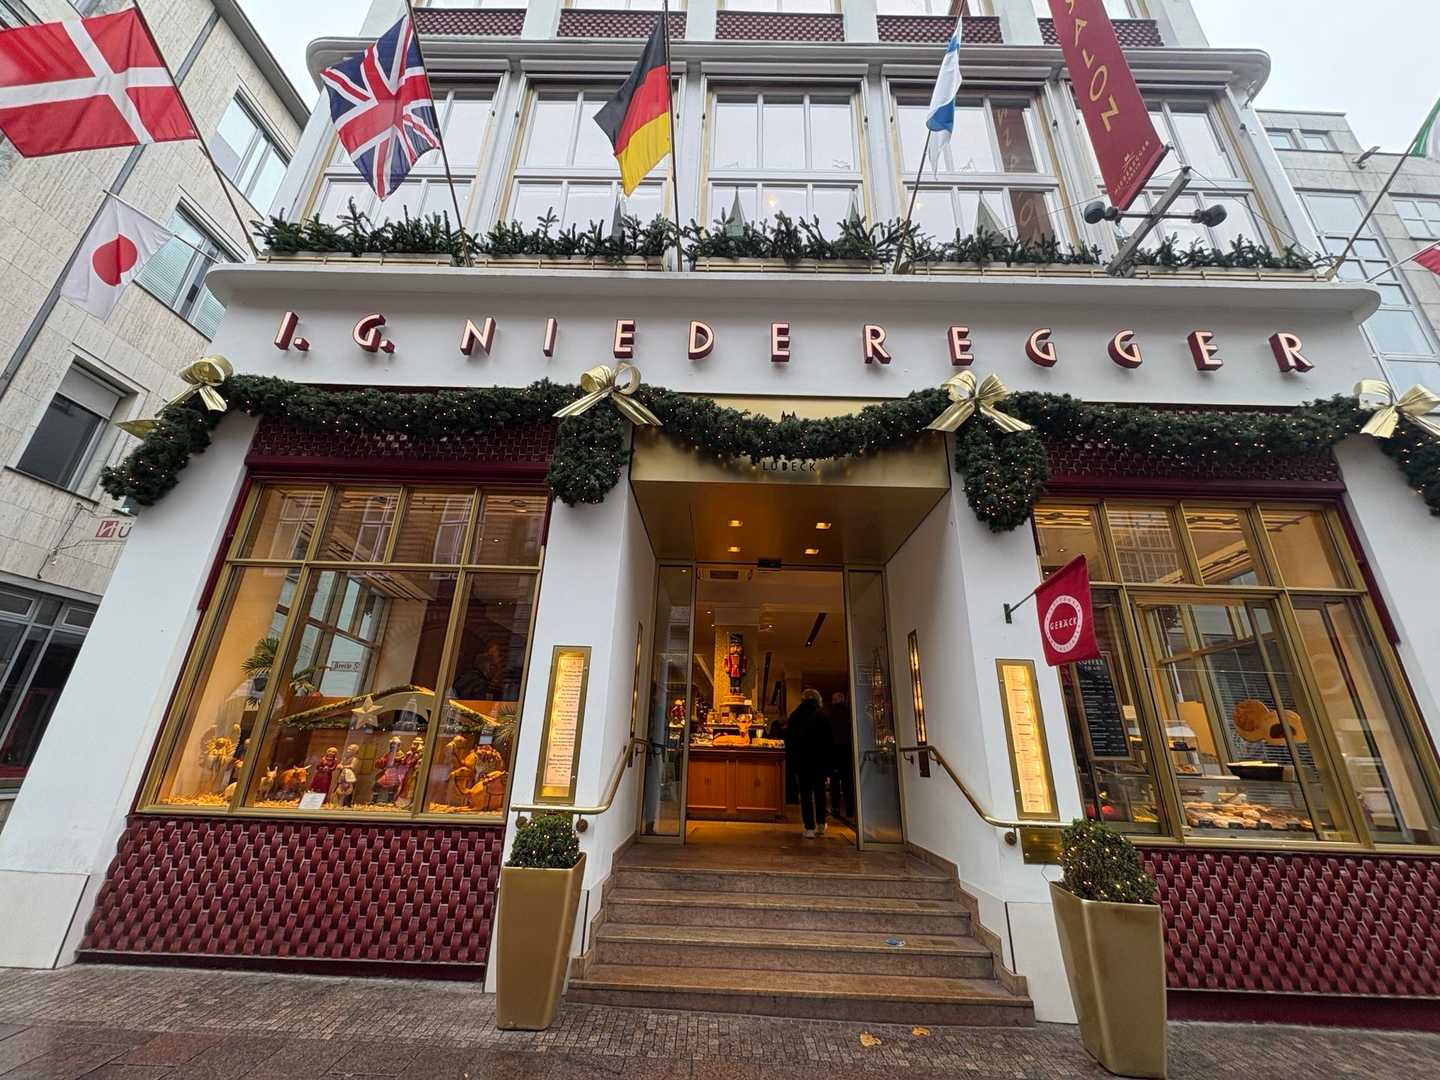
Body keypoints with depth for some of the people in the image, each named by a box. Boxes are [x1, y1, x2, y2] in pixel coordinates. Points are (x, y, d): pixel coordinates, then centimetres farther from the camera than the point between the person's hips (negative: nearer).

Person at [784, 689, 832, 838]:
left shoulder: (795, 716, 1)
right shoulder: (822, 715, -3)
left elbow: (788, 739, 3)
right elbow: (828, 738, -4)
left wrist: (790, 759, 8)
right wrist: (828, 761, 1)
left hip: (801, 760, 0)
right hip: (820, 760, 0)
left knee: (805, 793, 3)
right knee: (820, 792, 16)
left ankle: (809, 828, 0)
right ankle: (820, 824, 22)